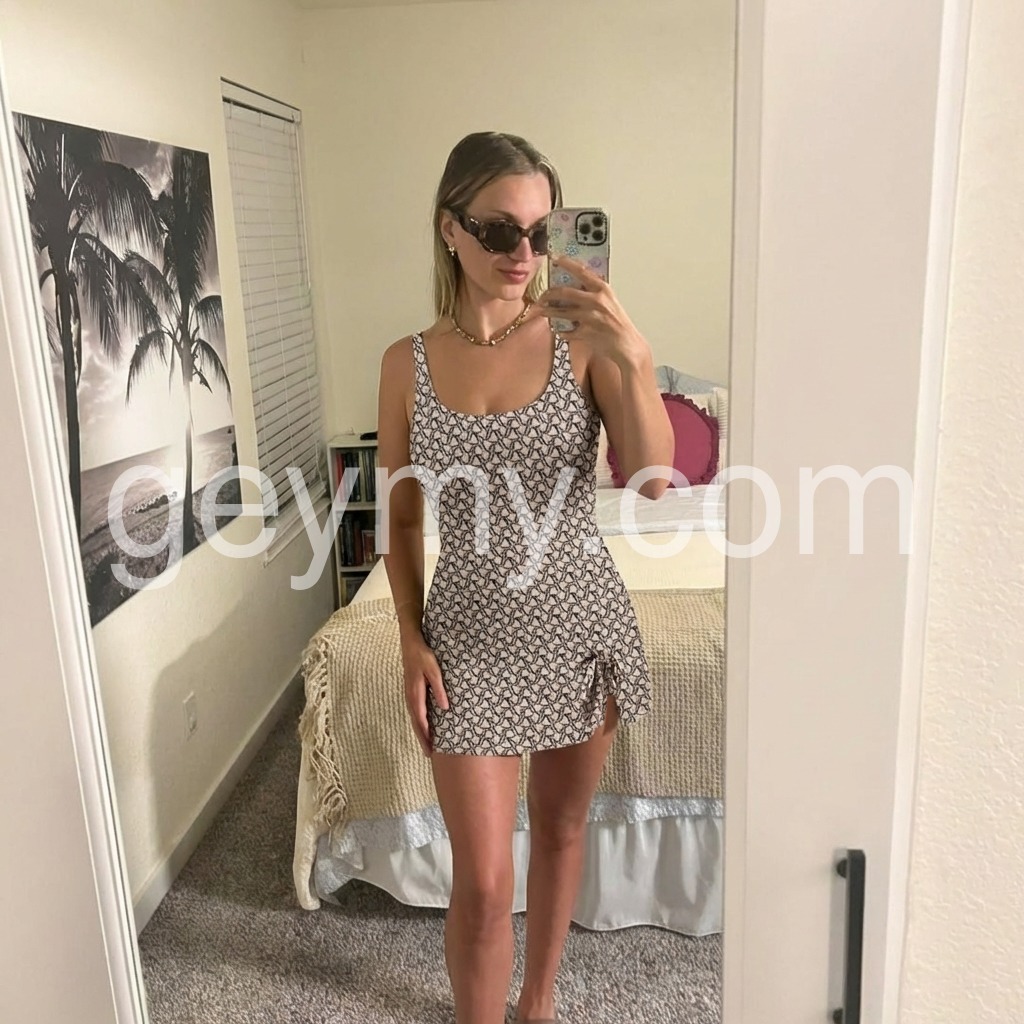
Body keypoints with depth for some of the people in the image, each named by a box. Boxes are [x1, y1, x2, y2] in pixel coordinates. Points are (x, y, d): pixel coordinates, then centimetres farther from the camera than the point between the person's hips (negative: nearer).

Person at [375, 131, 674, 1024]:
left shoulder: (582, 342, -7)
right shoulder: (408, 364, -4)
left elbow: (654, 481, -18)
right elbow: (403, 521, 3)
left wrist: (632, 359, -31)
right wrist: (411, 640, -3)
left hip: (581, 623, 1)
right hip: (472, 638, 0)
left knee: (561, 827, 20)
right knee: (482, 882, 3)